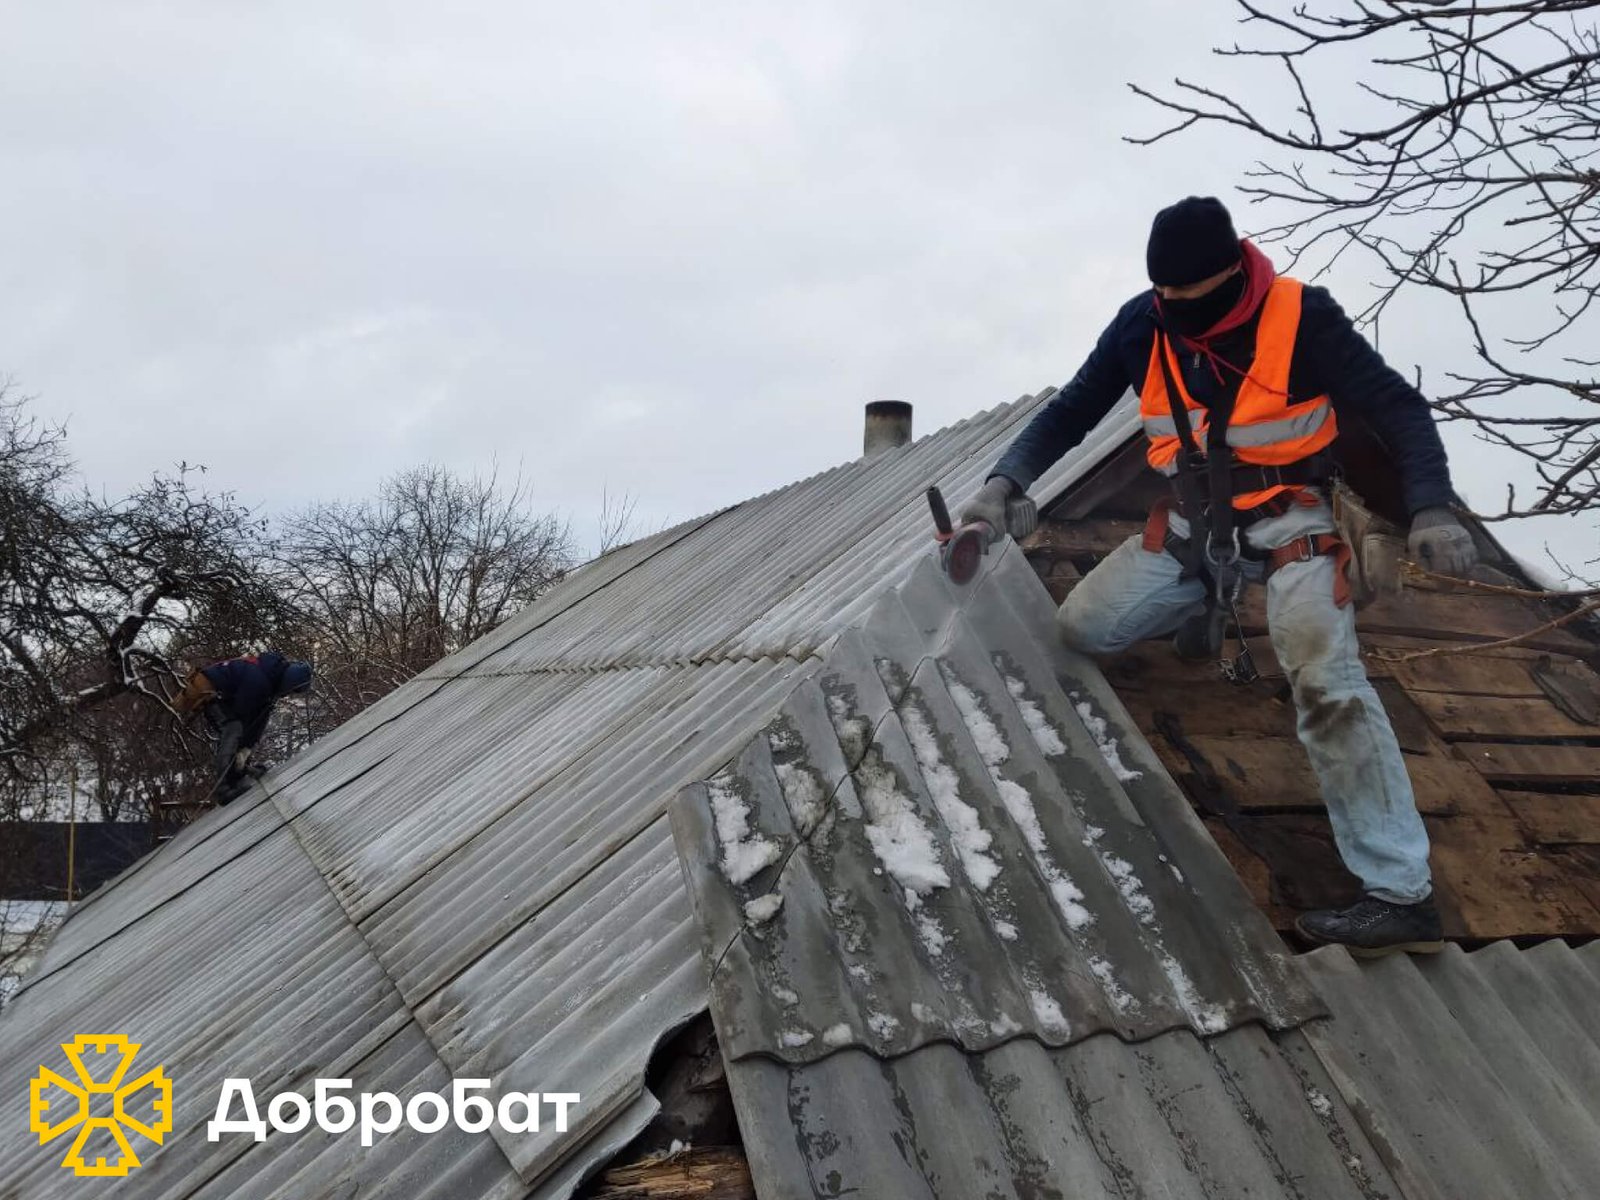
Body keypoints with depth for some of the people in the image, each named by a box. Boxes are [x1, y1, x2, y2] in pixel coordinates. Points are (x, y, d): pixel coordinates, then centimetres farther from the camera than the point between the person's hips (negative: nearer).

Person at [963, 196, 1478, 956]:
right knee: (1083, 625, -1)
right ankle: (1206, 603, 32)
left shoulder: (1302, 319, -19)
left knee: (1326, 682, -25)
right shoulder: (1143, 326, -7)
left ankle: (1401, 894, -21)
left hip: (1289, 518, -5)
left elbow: (1397, 408, -15)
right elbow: (1071, 410, 0)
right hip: (1194, 519, 5)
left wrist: (1431, 510, -30)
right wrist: (1005, 482, -16)